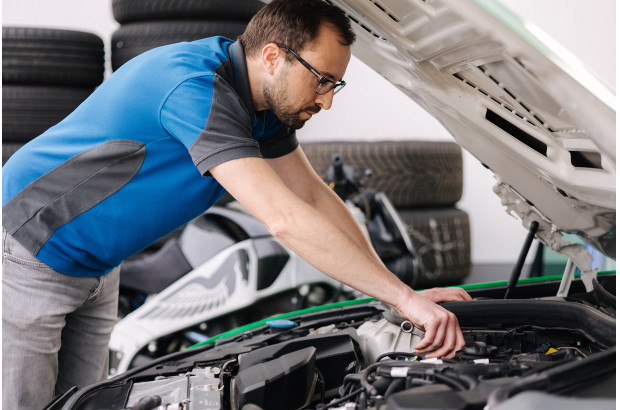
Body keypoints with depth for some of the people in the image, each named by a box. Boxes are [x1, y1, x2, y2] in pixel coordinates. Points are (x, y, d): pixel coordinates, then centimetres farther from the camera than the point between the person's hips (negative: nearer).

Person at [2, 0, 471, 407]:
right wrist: (404, 297, -36)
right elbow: (285, 220, -39)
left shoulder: (263, 102, -1)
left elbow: (316, 197, 3)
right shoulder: (195, 88, -32)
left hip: (96, 269, 9)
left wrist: (406, 293, -5)